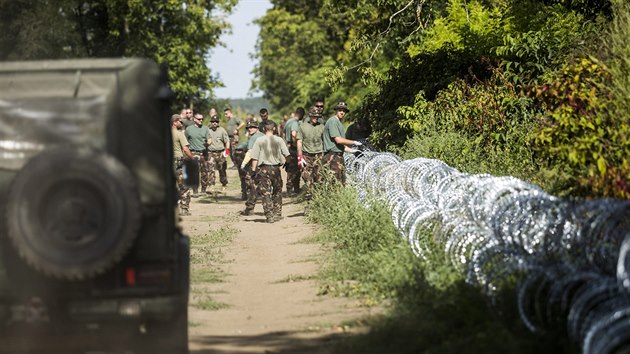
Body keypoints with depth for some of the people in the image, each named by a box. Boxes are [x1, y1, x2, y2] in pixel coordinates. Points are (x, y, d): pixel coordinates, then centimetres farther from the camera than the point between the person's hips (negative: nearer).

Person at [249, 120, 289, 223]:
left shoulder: (259, 141, -4)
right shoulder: (279, 140, 0)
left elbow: (255, 157, -5)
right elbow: (286, 155, 0)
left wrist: (253, 170, 0)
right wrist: (283, 161, 20)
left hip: (263, 168, -2)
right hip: (276, 168, 2)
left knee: (265, 192, 0)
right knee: (277, 191, 18)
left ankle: (269, 215, -7)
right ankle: (277, 213, 20)